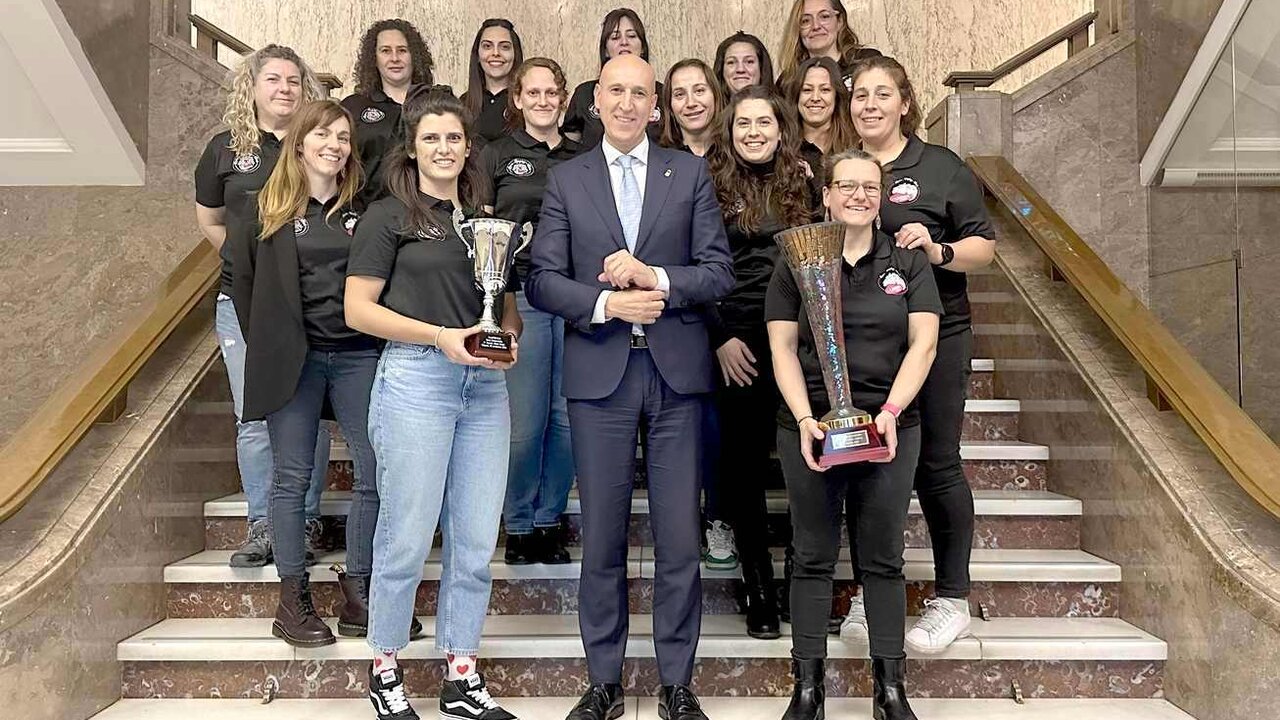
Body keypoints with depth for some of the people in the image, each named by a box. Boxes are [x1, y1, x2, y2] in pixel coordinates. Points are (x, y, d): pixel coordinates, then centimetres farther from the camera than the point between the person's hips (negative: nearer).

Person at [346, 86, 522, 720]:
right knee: (407, 536, 2)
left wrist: (510, 335, -2)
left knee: (476, 541, 7)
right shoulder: (389, 216, 3)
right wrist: (441, 335, -14)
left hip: (485, 384, 5)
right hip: (414, 378, -4)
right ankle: (385, 668, 22)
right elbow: (358, 309, -3)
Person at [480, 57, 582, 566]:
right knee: (524, 423, -3)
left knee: (568, 418, 3)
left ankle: (549, 520, 21)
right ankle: (519, 525, 17)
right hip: (519, 296, -2)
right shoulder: (497, 155, 9)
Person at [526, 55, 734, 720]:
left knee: (679, 536, 5)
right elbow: (542, 280, 1)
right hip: (599, 373, 0)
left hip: (677, 371, 0)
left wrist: (654, 277, -14)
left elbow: (719, 272, 1)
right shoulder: (566, 179, 8)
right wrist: (607, 303, -14)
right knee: (601, 537, 8)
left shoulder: (690, 173, 8)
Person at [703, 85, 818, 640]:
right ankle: (759, 588, 18)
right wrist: (720, 338, -6)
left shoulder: (803, 184, 11)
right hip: (738, 343, -2)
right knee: (744, 465, 4)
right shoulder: (711, 185, 3)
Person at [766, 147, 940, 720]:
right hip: (810, 426, 0)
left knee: (883, 559, 7)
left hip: (890, 428, 1)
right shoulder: (796, 263, 5)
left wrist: (892, 410, -15)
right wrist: (805, 419, -13)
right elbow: (783, 348, 0)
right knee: (813, 558, 5)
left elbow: (922, 343, -1)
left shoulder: (908, 263, 7)